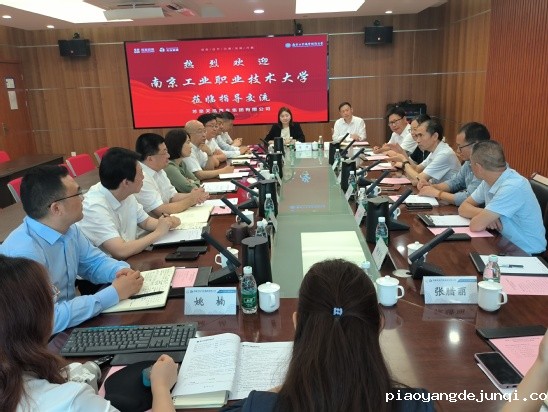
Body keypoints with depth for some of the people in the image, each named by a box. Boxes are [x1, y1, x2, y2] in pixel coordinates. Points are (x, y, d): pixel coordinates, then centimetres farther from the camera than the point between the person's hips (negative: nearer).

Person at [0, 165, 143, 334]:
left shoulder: (68, 229, -3)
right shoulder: (24, 252, -27)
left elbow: (95, 262, 10)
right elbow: (50, 319, -30)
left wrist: (121, 271, -11)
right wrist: (114, 293, -25)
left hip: (70, 326, 7)